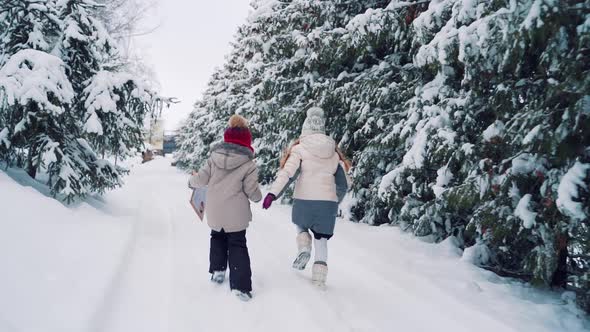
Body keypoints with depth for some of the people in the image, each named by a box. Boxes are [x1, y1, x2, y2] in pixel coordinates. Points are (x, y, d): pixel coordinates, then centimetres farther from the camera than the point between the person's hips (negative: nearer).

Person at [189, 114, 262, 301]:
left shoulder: (214, 158, -3)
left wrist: (192, 181, 21)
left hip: (214, 212, 3)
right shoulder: (248, 164, -11)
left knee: (217, 238, 29)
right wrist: (258, 198, 13)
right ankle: (240, 286, 3)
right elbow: (252, 191, -10)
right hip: (236, 214, -3)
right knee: (237, 245, 8)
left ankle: (217, 270, 28)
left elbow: (201, 179, -1)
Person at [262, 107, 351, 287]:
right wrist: (336, 199, 28)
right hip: (328, 202, 2)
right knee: (321, 238, 14)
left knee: (300, 225, 27)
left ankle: (303, 249, 3)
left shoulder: (299, 148, -3)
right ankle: (319, 274, 5)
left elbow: (287, 173, -16)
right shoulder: (334, 152, 9)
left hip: (304, 200, -2)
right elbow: (344, 183, 13)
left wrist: (273, 193, -20)